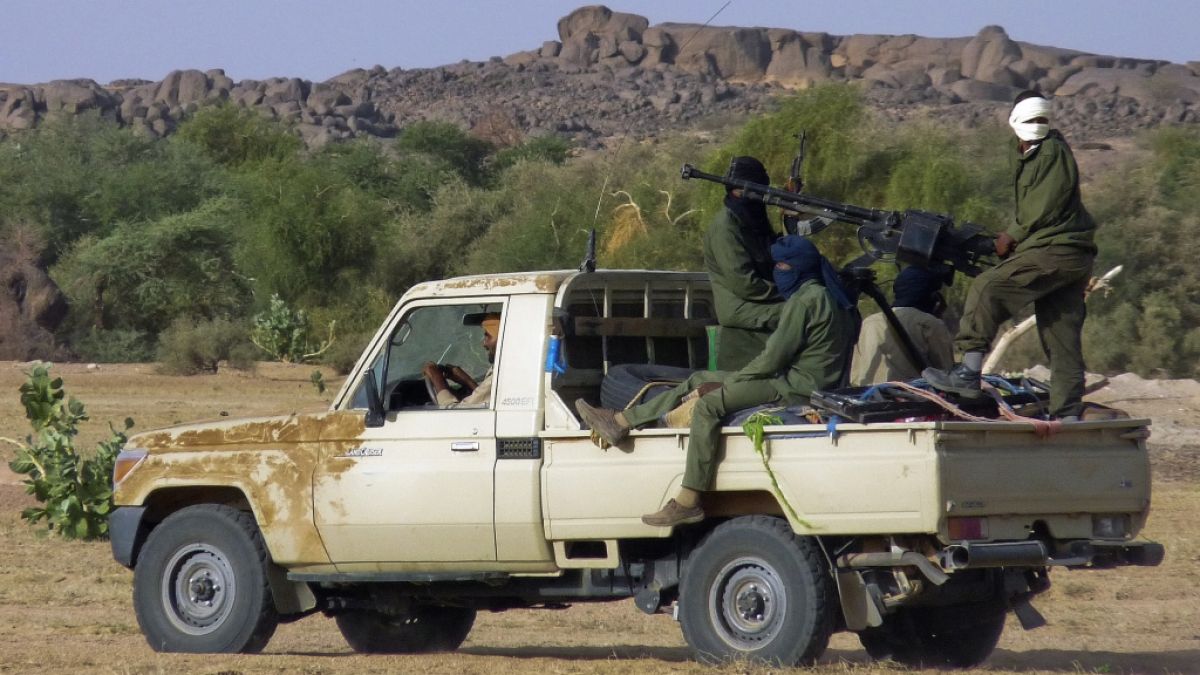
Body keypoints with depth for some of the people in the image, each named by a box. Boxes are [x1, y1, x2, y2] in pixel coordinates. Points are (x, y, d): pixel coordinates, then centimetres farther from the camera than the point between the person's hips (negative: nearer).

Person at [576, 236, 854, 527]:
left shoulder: (805, 299, -14)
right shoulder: (821, 296, 19)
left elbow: (774, 356, -18)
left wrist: (727, 383, -7)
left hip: (795, 388, -11)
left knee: (709, 405, -24)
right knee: (700, 380, 12)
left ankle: (687, 502, -29)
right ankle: (620, 423, 12)